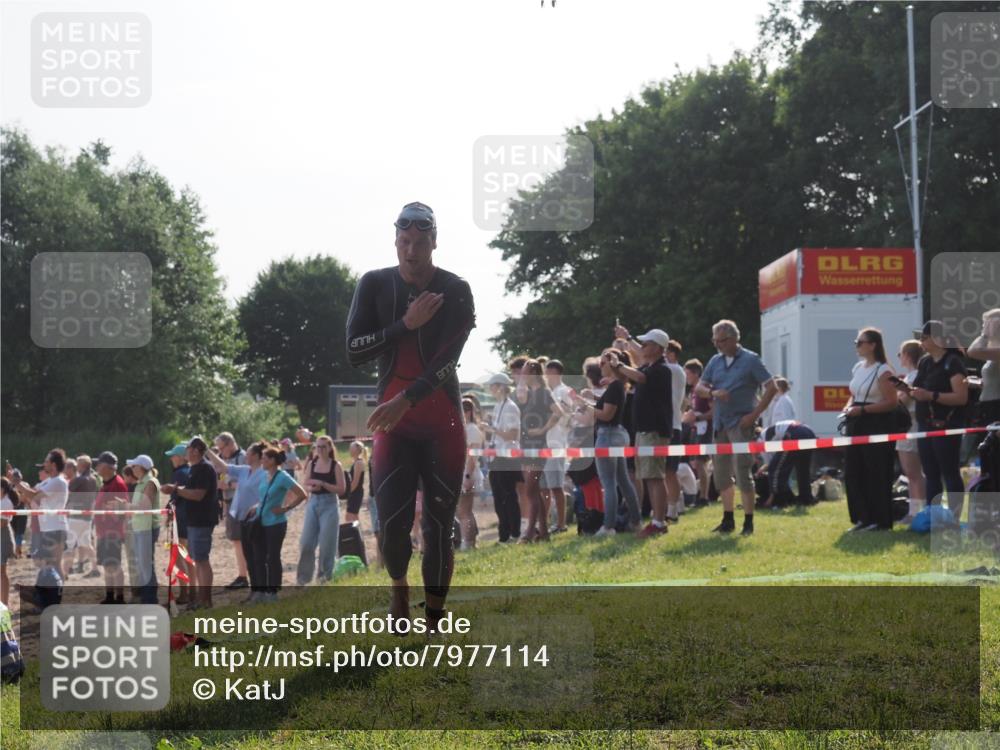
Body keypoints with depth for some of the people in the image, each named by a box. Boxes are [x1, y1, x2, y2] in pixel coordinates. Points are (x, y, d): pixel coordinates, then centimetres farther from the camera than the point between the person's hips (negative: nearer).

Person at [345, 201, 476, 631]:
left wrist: (405, 399, -24)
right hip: (393, 423, 1)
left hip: (442, 426, -1)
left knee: (439, 527, 0)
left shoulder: (455, 292, -4)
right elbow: (354, 352, -7)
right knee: (392, 524, -7)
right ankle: (399, 589, 22)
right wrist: (407, 323, -16)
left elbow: (447, 361, -14)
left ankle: (435, 619, 9)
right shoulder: (374, 285, 2)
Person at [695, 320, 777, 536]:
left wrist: (755, 414, -12)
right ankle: (728, 520, 19)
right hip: (720, 424, 6)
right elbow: (699, 387, 11)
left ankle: (748, 522, -3)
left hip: (741, 423, -6)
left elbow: (771, 387, -6)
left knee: (743, 473, -9)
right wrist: (713, 392, -11)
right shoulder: (715, 362, 12)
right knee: (721, 473, 9)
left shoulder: (750, 360, -3)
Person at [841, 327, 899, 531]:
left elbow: (892, 402, -17)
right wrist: (848, 407, 3)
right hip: (857, 426, 9)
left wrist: (863, 409, -20)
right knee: (853, 472, 8)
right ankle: (863, 518, 17)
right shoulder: (857, 368, 14)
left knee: (876, 474, -4)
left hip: (876, 425, -9)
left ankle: (879, 520, 4)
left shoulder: (882, 371, -11)